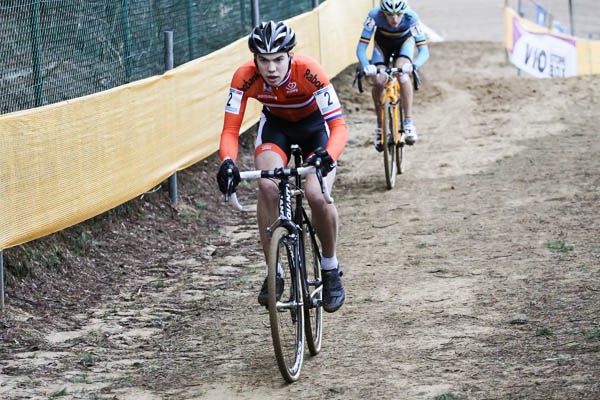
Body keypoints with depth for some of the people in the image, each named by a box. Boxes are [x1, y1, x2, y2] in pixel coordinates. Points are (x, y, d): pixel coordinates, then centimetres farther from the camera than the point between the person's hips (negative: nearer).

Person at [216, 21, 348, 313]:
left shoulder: (309, 72, -35)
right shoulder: (245, 77, -29)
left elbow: (339, 125, -37)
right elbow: (230, 130, -27)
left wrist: (327, 156, -57)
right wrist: (228, 163, -48)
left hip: (315, 125, -2)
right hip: (275, 125, 2)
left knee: (317, 195, -24)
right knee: (267, 187, -27)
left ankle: (330, 268, 3)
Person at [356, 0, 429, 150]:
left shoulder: (411, 18, -37)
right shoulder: (375, 15, -37)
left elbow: (424, 50, -39)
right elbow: (361, 48, -37)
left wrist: (413, 65, -60)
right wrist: (366, 66, -57)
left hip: (404, 41, -1)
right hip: (382, 43, 1)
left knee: (402, 74, -30)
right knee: (378, 81, -20)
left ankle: (409, 123, -24)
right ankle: (380, 126, 0)